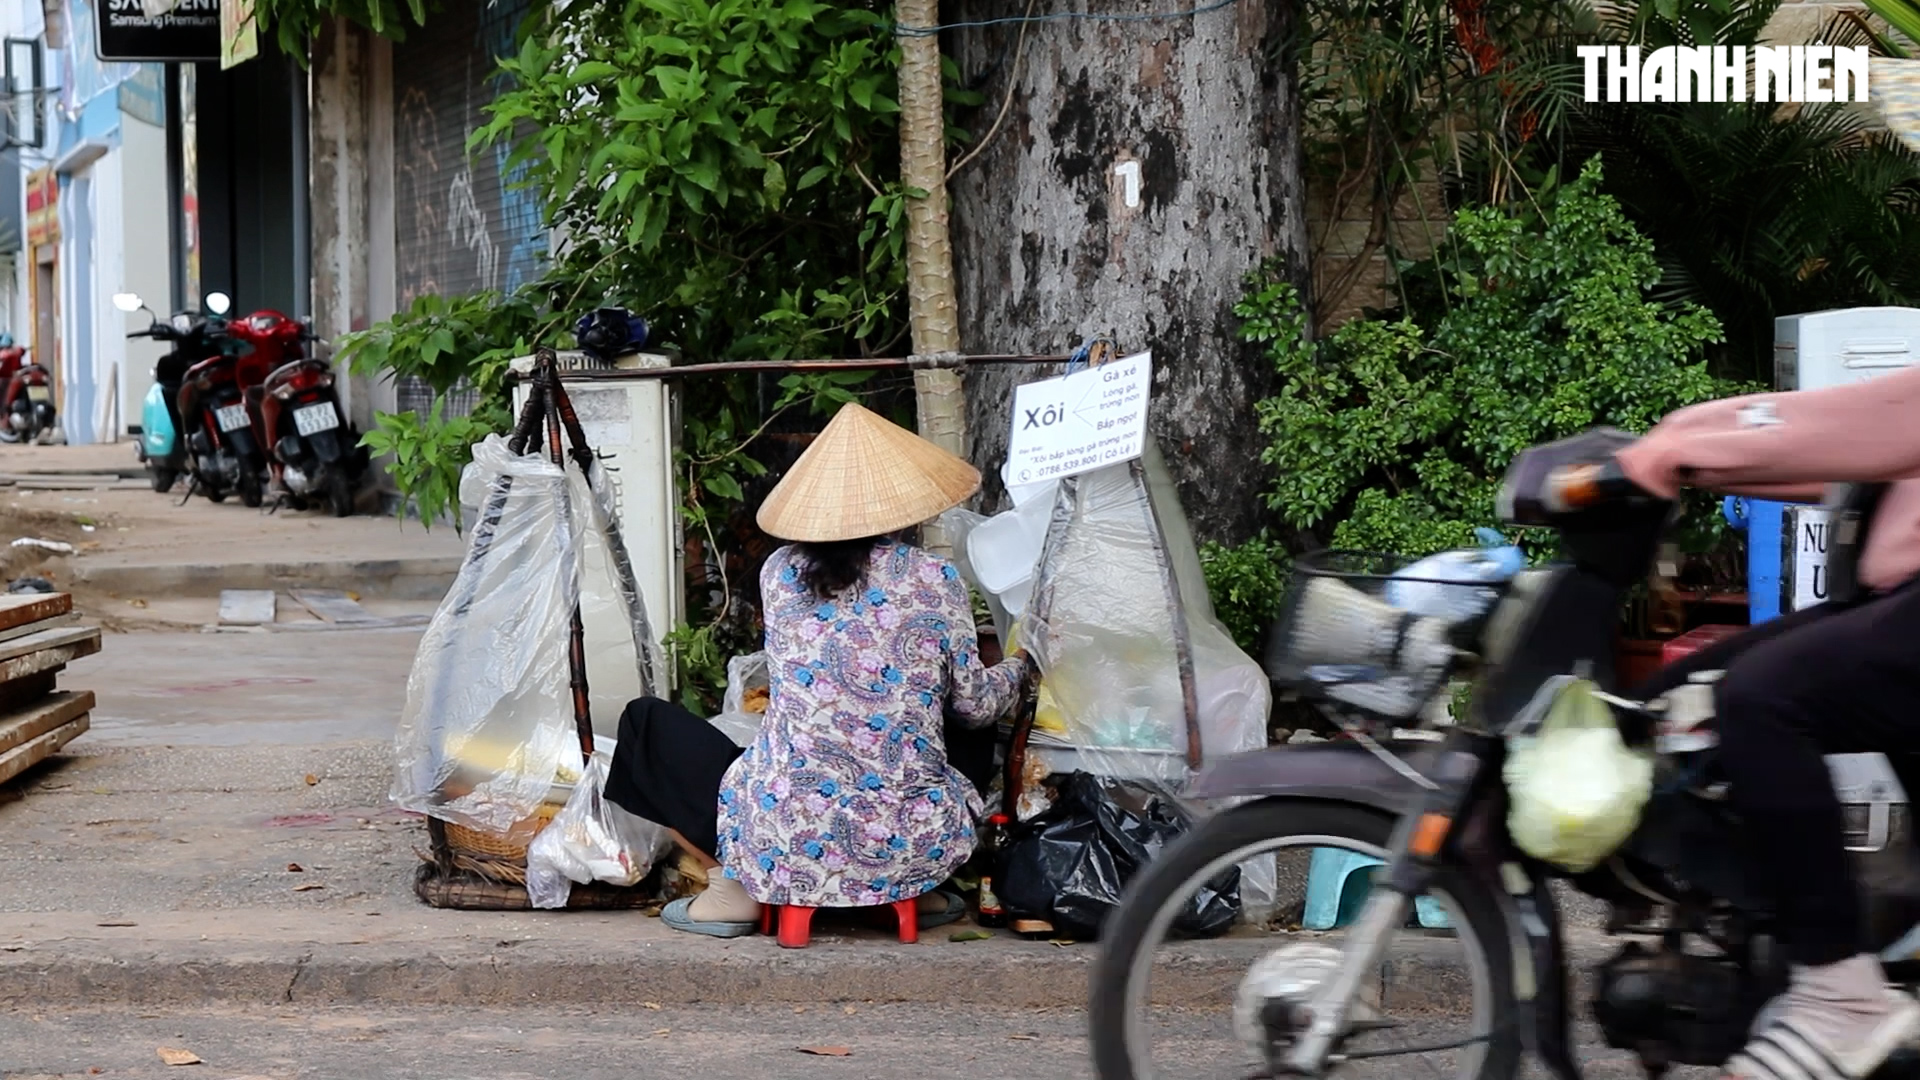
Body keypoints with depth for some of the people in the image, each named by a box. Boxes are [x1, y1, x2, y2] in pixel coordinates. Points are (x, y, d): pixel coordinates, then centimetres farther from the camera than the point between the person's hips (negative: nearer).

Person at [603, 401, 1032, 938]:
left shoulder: (780, 572, 0)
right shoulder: (935, 580, -4)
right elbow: (976, 705, 7)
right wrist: (1016, 666, 29)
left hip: (787, 842, -1)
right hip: (911, 846, 1)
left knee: (646, 721, 20)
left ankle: (733, 887, 7)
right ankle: (917, 892, 15)